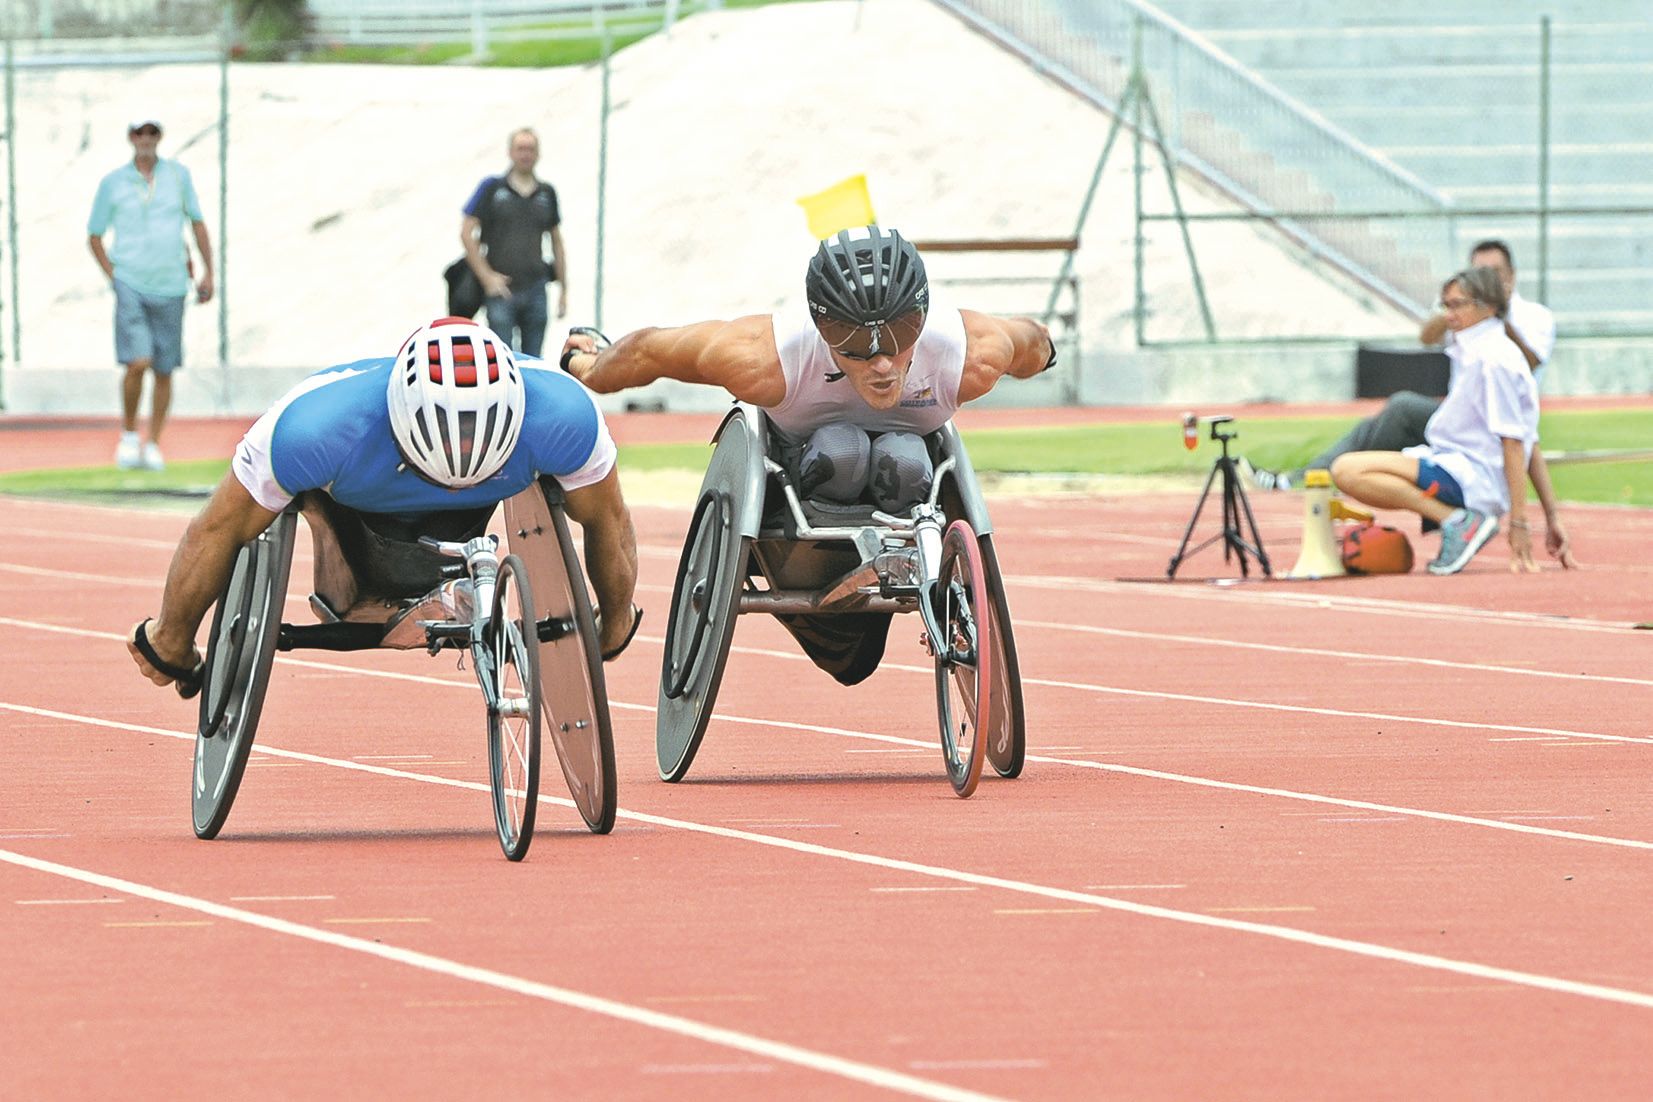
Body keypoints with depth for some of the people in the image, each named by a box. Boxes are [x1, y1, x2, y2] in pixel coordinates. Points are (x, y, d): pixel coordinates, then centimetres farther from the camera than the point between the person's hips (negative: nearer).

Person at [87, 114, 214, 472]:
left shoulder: (178, 175, 6)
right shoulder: (112, 183, 2)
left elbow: (197, 223, 13)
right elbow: (94, 236, 10)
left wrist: (208, 272, 6)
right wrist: (113, 277, -1)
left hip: (170, 289, 2)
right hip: (131, 285, -2)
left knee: (164, 372, 5)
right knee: (137, 363, -17)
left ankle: (153, 445, 17)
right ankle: (129, 435, 3)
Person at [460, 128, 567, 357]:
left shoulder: (547, 193, 12)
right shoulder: (491, 188, 2)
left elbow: (557, 242, 18)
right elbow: (466, 233, -1)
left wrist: (563, 289, 14)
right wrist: (487, 277, -9)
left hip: (535, 289, 3)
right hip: (501, 289, -3)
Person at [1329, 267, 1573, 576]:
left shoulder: (1495, 359, -11)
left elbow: (1514, 443, -15)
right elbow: (1532, 445, 22)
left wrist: (1518, 522, -18)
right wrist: (1552, 518, 21)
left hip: (1473, 478, -11)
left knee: (1348, 470, -24)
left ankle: (1459, 522, -21)